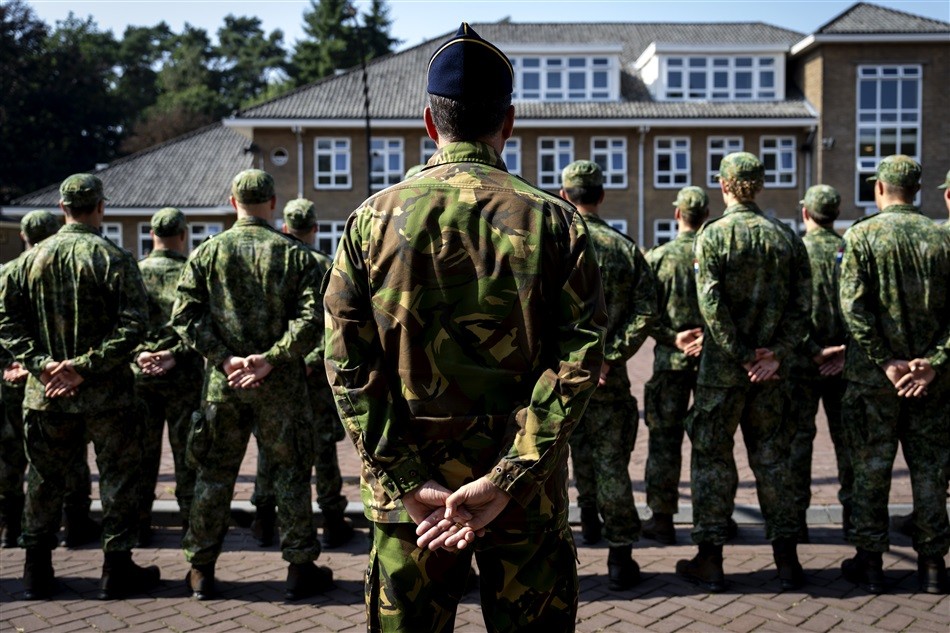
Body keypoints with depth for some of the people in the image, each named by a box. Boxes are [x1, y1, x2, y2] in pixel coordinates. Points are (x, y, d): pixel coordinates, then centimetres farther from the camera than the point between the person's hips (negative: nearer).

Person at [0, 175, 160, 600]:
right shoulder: (112, 258, -9)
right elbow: (132, 324, -18)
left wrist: (40, 363, -6)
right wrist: (86, 366, -16)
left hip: (46, 392, 4)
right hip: (106, 393, -4)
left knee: (44, 479, 14)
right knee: (117, 477, 7)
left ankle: (37, 573, 20)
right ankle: (117, 570, 11)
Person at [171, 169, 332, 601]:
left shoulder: (206, 253, 2)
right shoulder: (295, 255, -2)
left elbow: (184, 318, -5)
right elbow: (311, 320, -12)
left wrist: (224, 359, -8)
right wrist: (270, 359, -14)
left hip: (222, 384, 1)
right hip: (281, 386, -1)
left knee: (214, 475, 11)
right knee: (290, 473, 8)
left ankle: (201, 570, 16)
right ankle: (301, 568, 12)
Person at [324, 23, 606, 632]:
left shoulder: (374, 217, -2)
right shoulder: (555, 220, -4)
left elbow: (348, 365, -6)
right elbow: (579, 360, -12)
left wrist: (408, 482, -8)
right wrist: (503, 482, -15)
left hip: (410, 485, 1)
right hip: (529, 490, 0)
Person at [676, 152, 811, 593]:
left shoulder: (713, 235, -8)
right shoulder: (786, 237, 5)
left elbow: (711, 304, -16)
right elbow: (802, 304, -1)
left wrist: (743, 355, -11)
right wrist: (776, 354, -5)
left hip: (721, 368, -3)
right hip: (771, 372, 4)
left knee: (712, 458, 6)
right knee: (772, 458, 11)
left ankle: (710, 560, 10)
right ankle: (786, 560, 14)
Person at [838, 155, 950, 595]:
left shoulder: (862, 235, -6)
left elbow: (854, 307, -14)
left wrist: (886, 362, -11)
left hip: (874, 377, -2)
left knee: (871, 470, 7)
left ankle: (869, 562, 13)